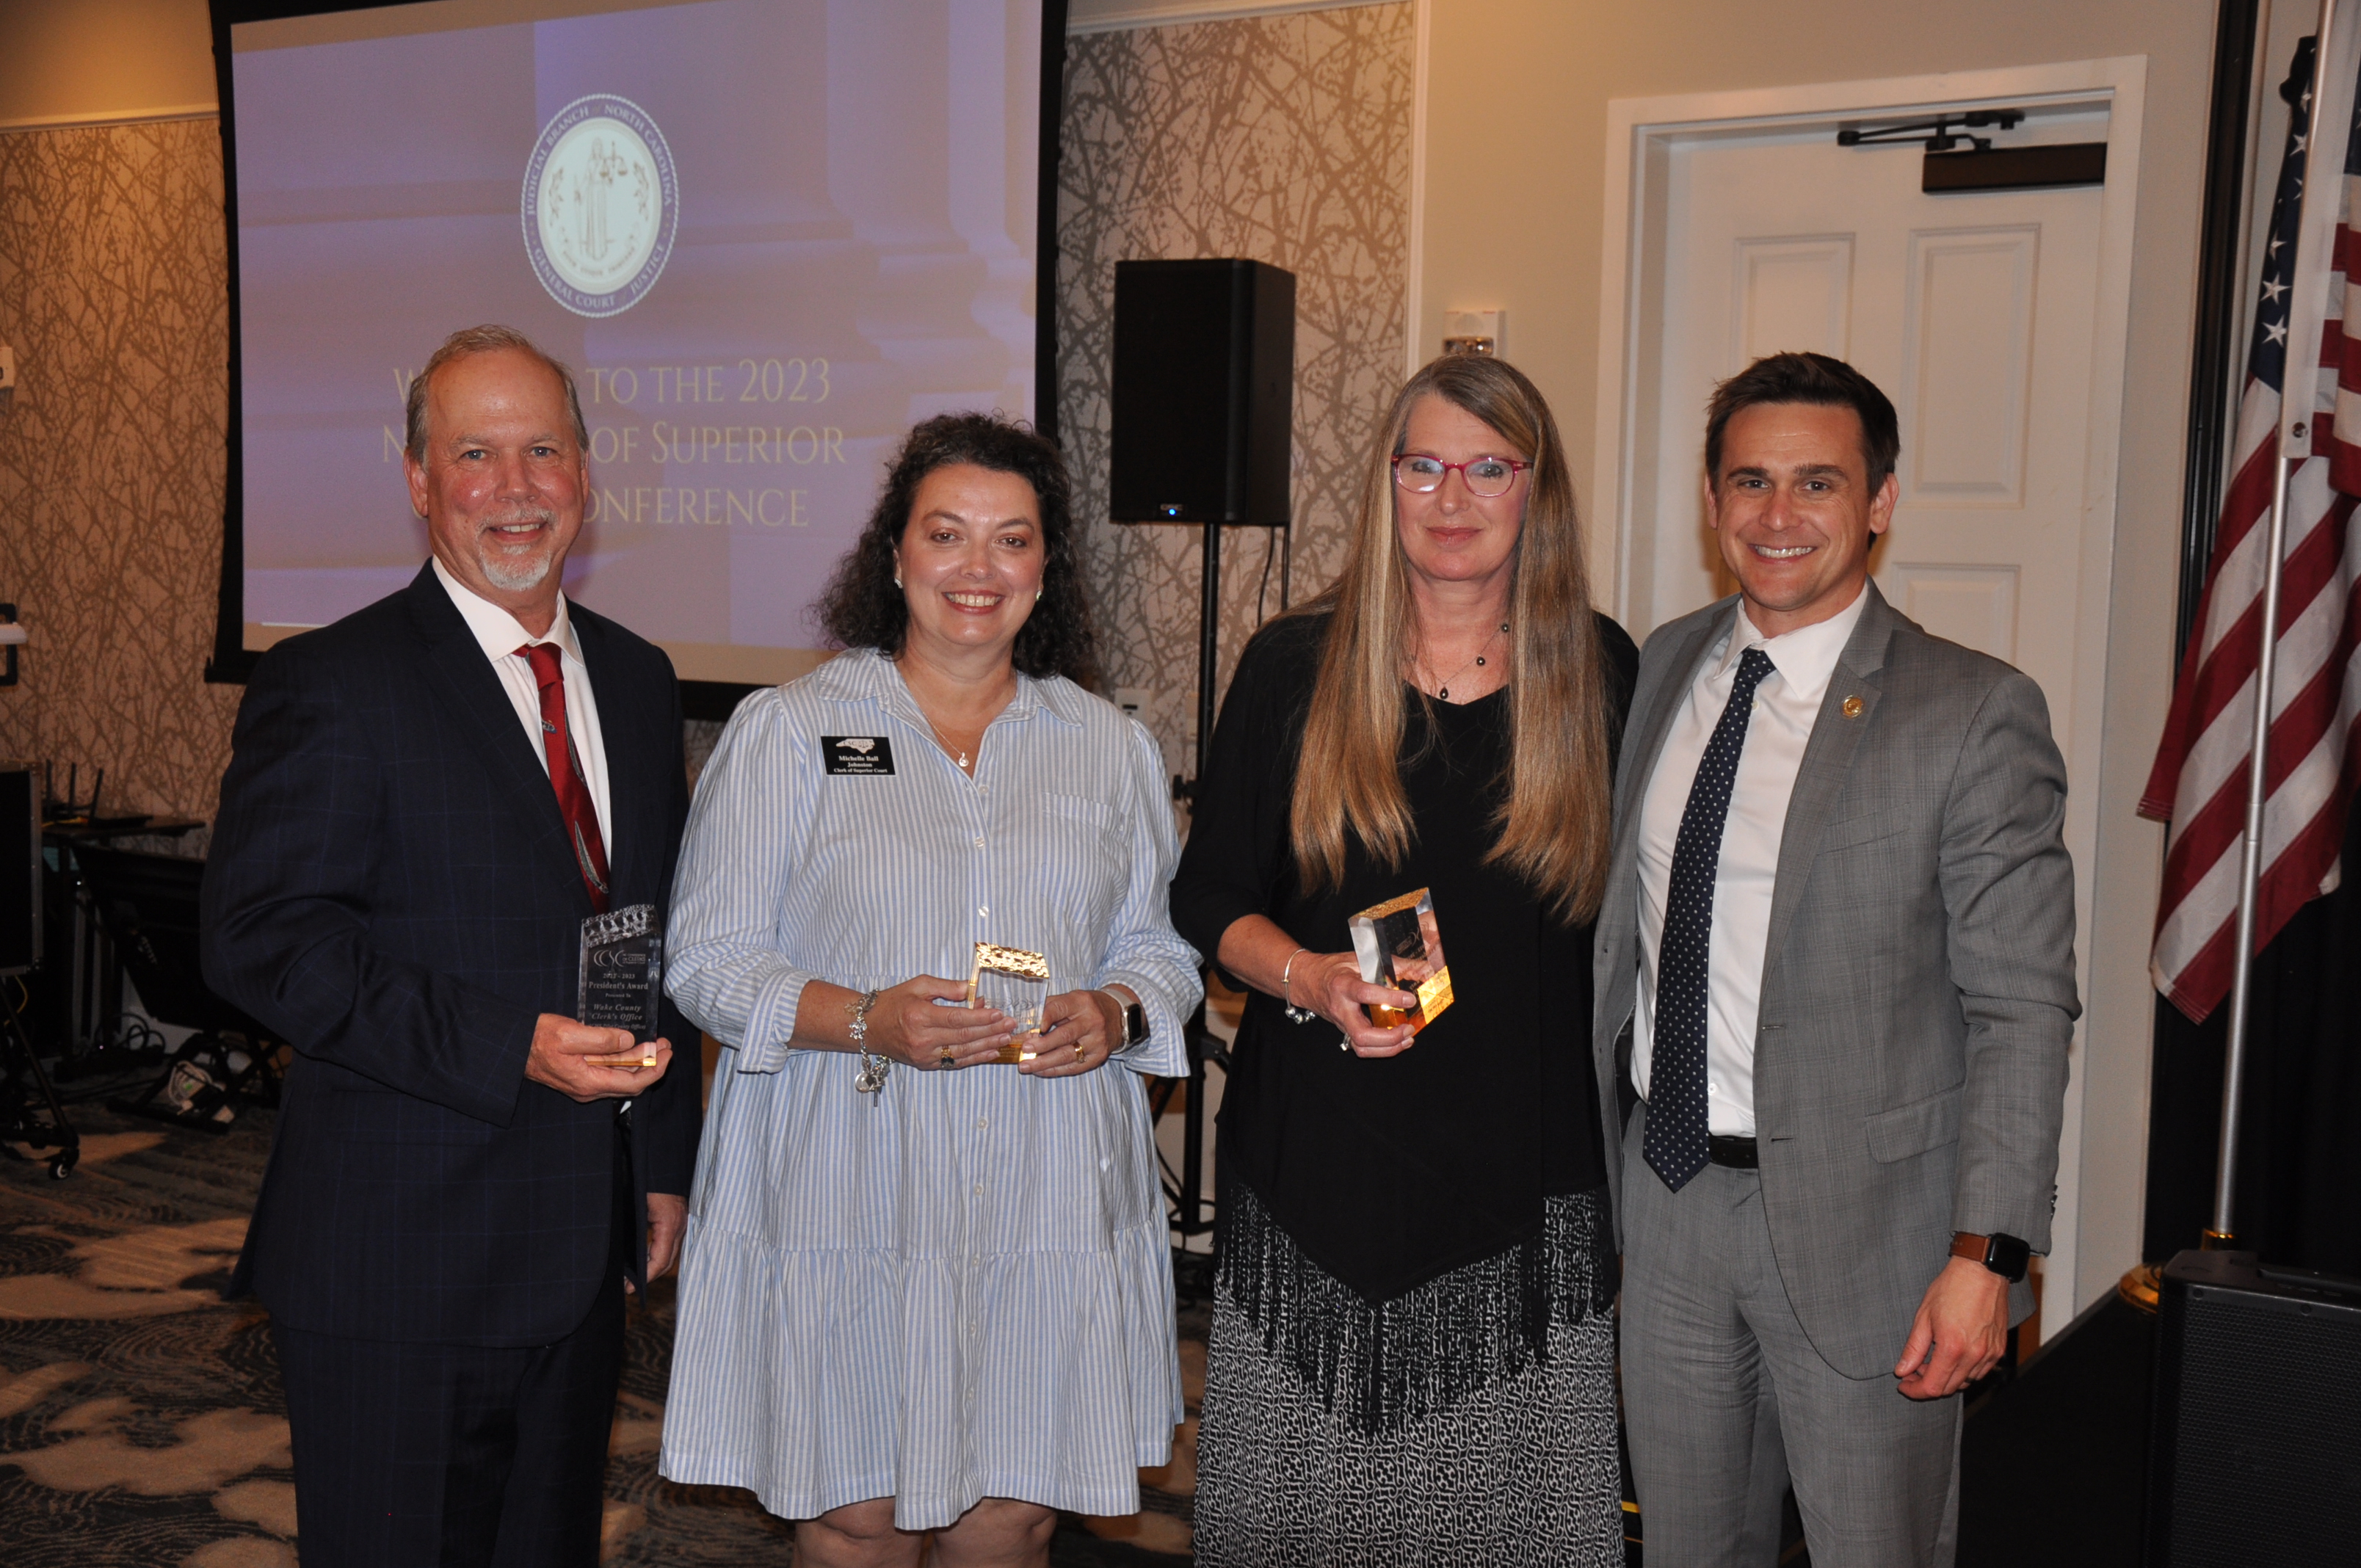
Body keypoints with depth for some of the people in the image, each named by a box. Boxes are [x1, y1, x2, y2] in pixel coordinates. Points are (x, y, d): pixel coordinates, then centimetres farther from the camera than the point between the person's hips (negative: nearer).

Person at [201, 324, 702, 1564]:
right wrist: (507, 1045, -25)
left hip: (584, 1248, 6)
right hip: (396, 1263, -6)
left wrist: (665, 1163, 13)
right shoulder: (330, 684, -10)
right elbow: (261, 937, -17)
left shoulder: (637, 680, 11)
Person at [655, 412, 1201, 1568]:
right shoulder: (785, 731, 1)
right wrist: (868, 1021, -18)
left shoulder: (1112, 747, 11)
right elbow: (708, 960, -2)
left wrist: (1116, 1016, -9)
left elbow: (1160, 945, 14)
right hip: (847, 1199, -2)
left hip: (1051, 1203, 3)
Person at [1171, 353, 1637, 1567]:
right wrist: (1310, 978, -15)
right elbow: (1206, 897, 5)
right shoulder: (1293, 667, 1)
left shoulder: (1598, 673, 3)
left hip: (1524, 1176, 0)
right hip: (1317, 1159, 0)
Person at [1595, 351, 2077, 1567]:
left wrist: (1985, 1253, -18)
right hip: (1667, 1190, 5)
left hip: (1861, 1214, -5)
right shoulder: (1667, 665, 6)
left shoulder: (1974, 713, -11)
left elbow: (2023, 1009, -12)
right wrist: (1587, 1160, 12)